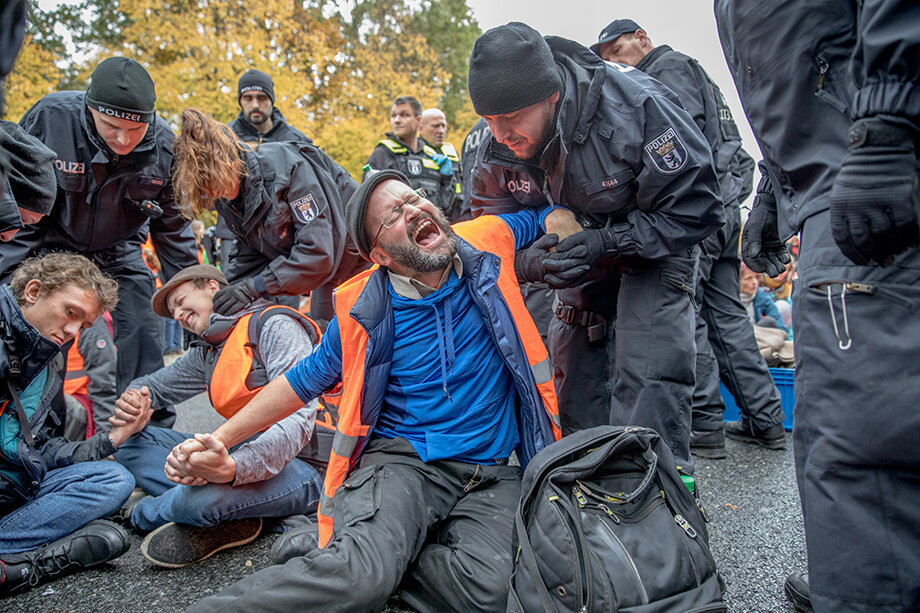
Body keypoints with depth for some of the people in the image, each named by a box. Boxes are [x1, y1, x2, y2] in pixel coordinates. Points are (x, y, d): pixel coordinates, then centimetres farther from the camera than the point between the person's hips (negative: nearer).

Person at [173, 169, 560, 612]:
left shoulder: (486, 246, 2)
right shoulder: (365, 312, -1)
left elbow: (539, 217, 24)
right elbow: (302, 382, 11)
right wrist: (220, 438, 9)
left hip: (492, 474, 3)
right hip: (402, 462, -2)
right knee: (361, 578, -32)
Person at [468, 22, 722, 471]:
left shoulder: (634, 105, -34)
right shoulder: (496, 152, -18)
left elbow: (695, 209, -28)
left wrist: (607, 242, -36)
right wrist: (536, 264, -31)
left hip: (656, 245, -5)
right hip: (584, 253, 5)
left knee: (646, 378, -19)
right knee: (575, 373, 9)